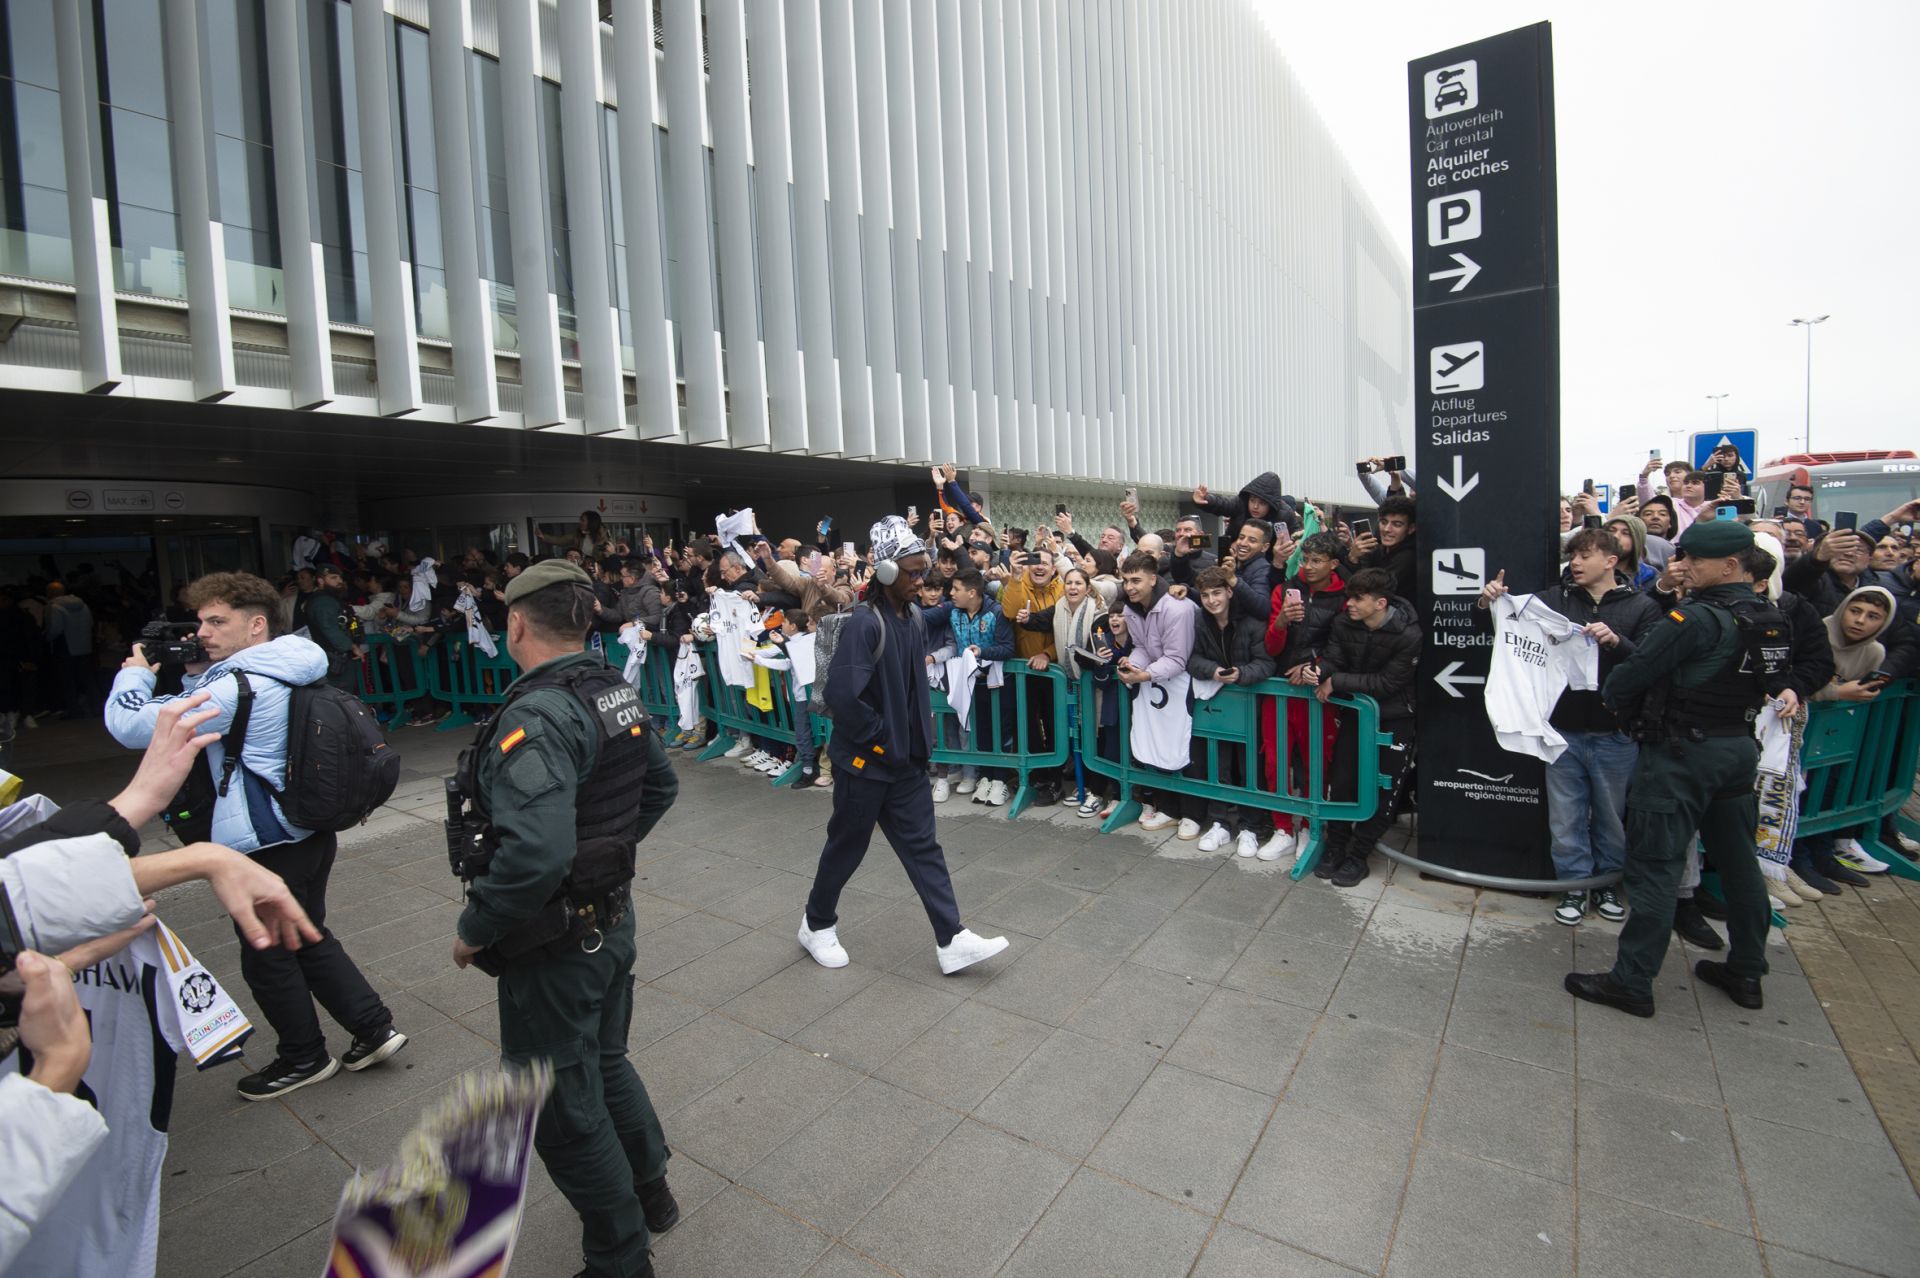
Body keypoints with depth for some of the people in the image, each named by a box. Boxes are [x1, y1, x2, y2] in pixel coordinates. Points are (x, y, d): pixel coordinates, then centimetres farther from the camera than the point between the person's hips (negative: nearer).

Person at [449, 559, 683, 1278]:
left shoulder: (536, 718, -27)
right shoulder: (619, 692, -1)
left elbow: (534, 854, -36)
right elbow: (661, 786, 12)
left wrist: (474, 930, -20)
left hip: (554, 945, -8)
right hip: (614, 917, 8)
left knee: (564, 1110, 13)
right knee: (605, 1063, 28)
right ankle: (650, 1192, 49)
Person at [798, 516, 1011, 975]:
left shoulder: (912, 619, 4)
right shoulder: (864, 623, -22)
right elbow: (842, 694, -30)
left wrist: (919, 736, 9)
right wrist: (879, 738, -18)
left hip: (906, 759, 7)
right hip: (865, 761, -7)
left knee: (923, 847, 8)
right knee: (847, 845, 11)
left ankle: (951, 940, 14)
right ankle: (817, 924, 34)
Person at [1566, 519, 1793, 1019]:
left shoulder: (1697, 618, -20)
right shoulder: (1770, 621, 7)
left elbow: (1637, 671, -18)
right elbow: (1772, 677, 20)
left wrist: (1611, 695, 2)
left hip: (1680, 754, -9)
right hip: (1739, 748, 9)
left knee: (1654, 867, -3)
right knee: (1738, 862, 18)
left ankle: (1631, 982, 3)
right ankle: (1746, 972, 32)